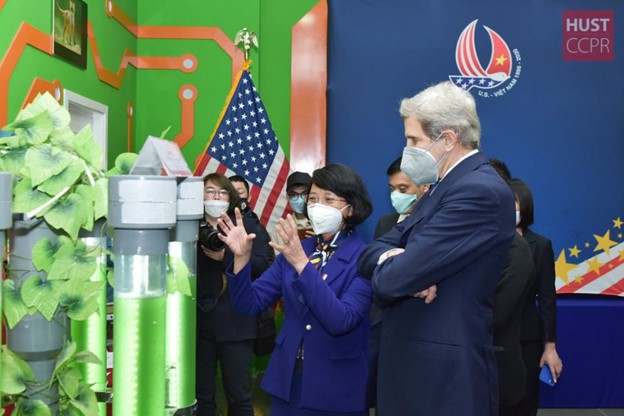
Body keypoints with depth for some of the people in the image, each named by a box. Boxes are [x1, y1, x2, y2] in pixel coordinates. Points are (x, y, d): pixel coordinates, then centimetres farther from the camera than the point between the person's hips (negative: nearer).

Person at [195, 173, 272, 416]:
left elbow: (262, 265, -6)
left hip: (234, 322, -1)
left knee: (239, 395, 4)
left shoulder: (248, 226, 7)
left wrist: (225, 256, -15)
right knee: (201, 395, 9)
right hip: (198, 322, 2)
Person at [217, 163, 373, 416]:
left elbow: (341, 321, -25)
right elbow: (250, 304, 0)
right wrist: (241, 257, -16)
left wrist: (301, 263, -31)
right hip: (287, 380, 4)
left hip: (336, 388, -4)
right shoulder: (293, 250, 2)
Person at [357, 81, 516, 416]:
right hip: (416, 362, 9)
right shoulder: (445, 186, 12)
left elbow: (393, 280, -26)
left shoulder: (479, 191, -20)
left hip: (444, 373, -9)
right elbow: (371, 252, 6)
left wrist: (397, 266, -3)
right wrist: (394, 259, -16)